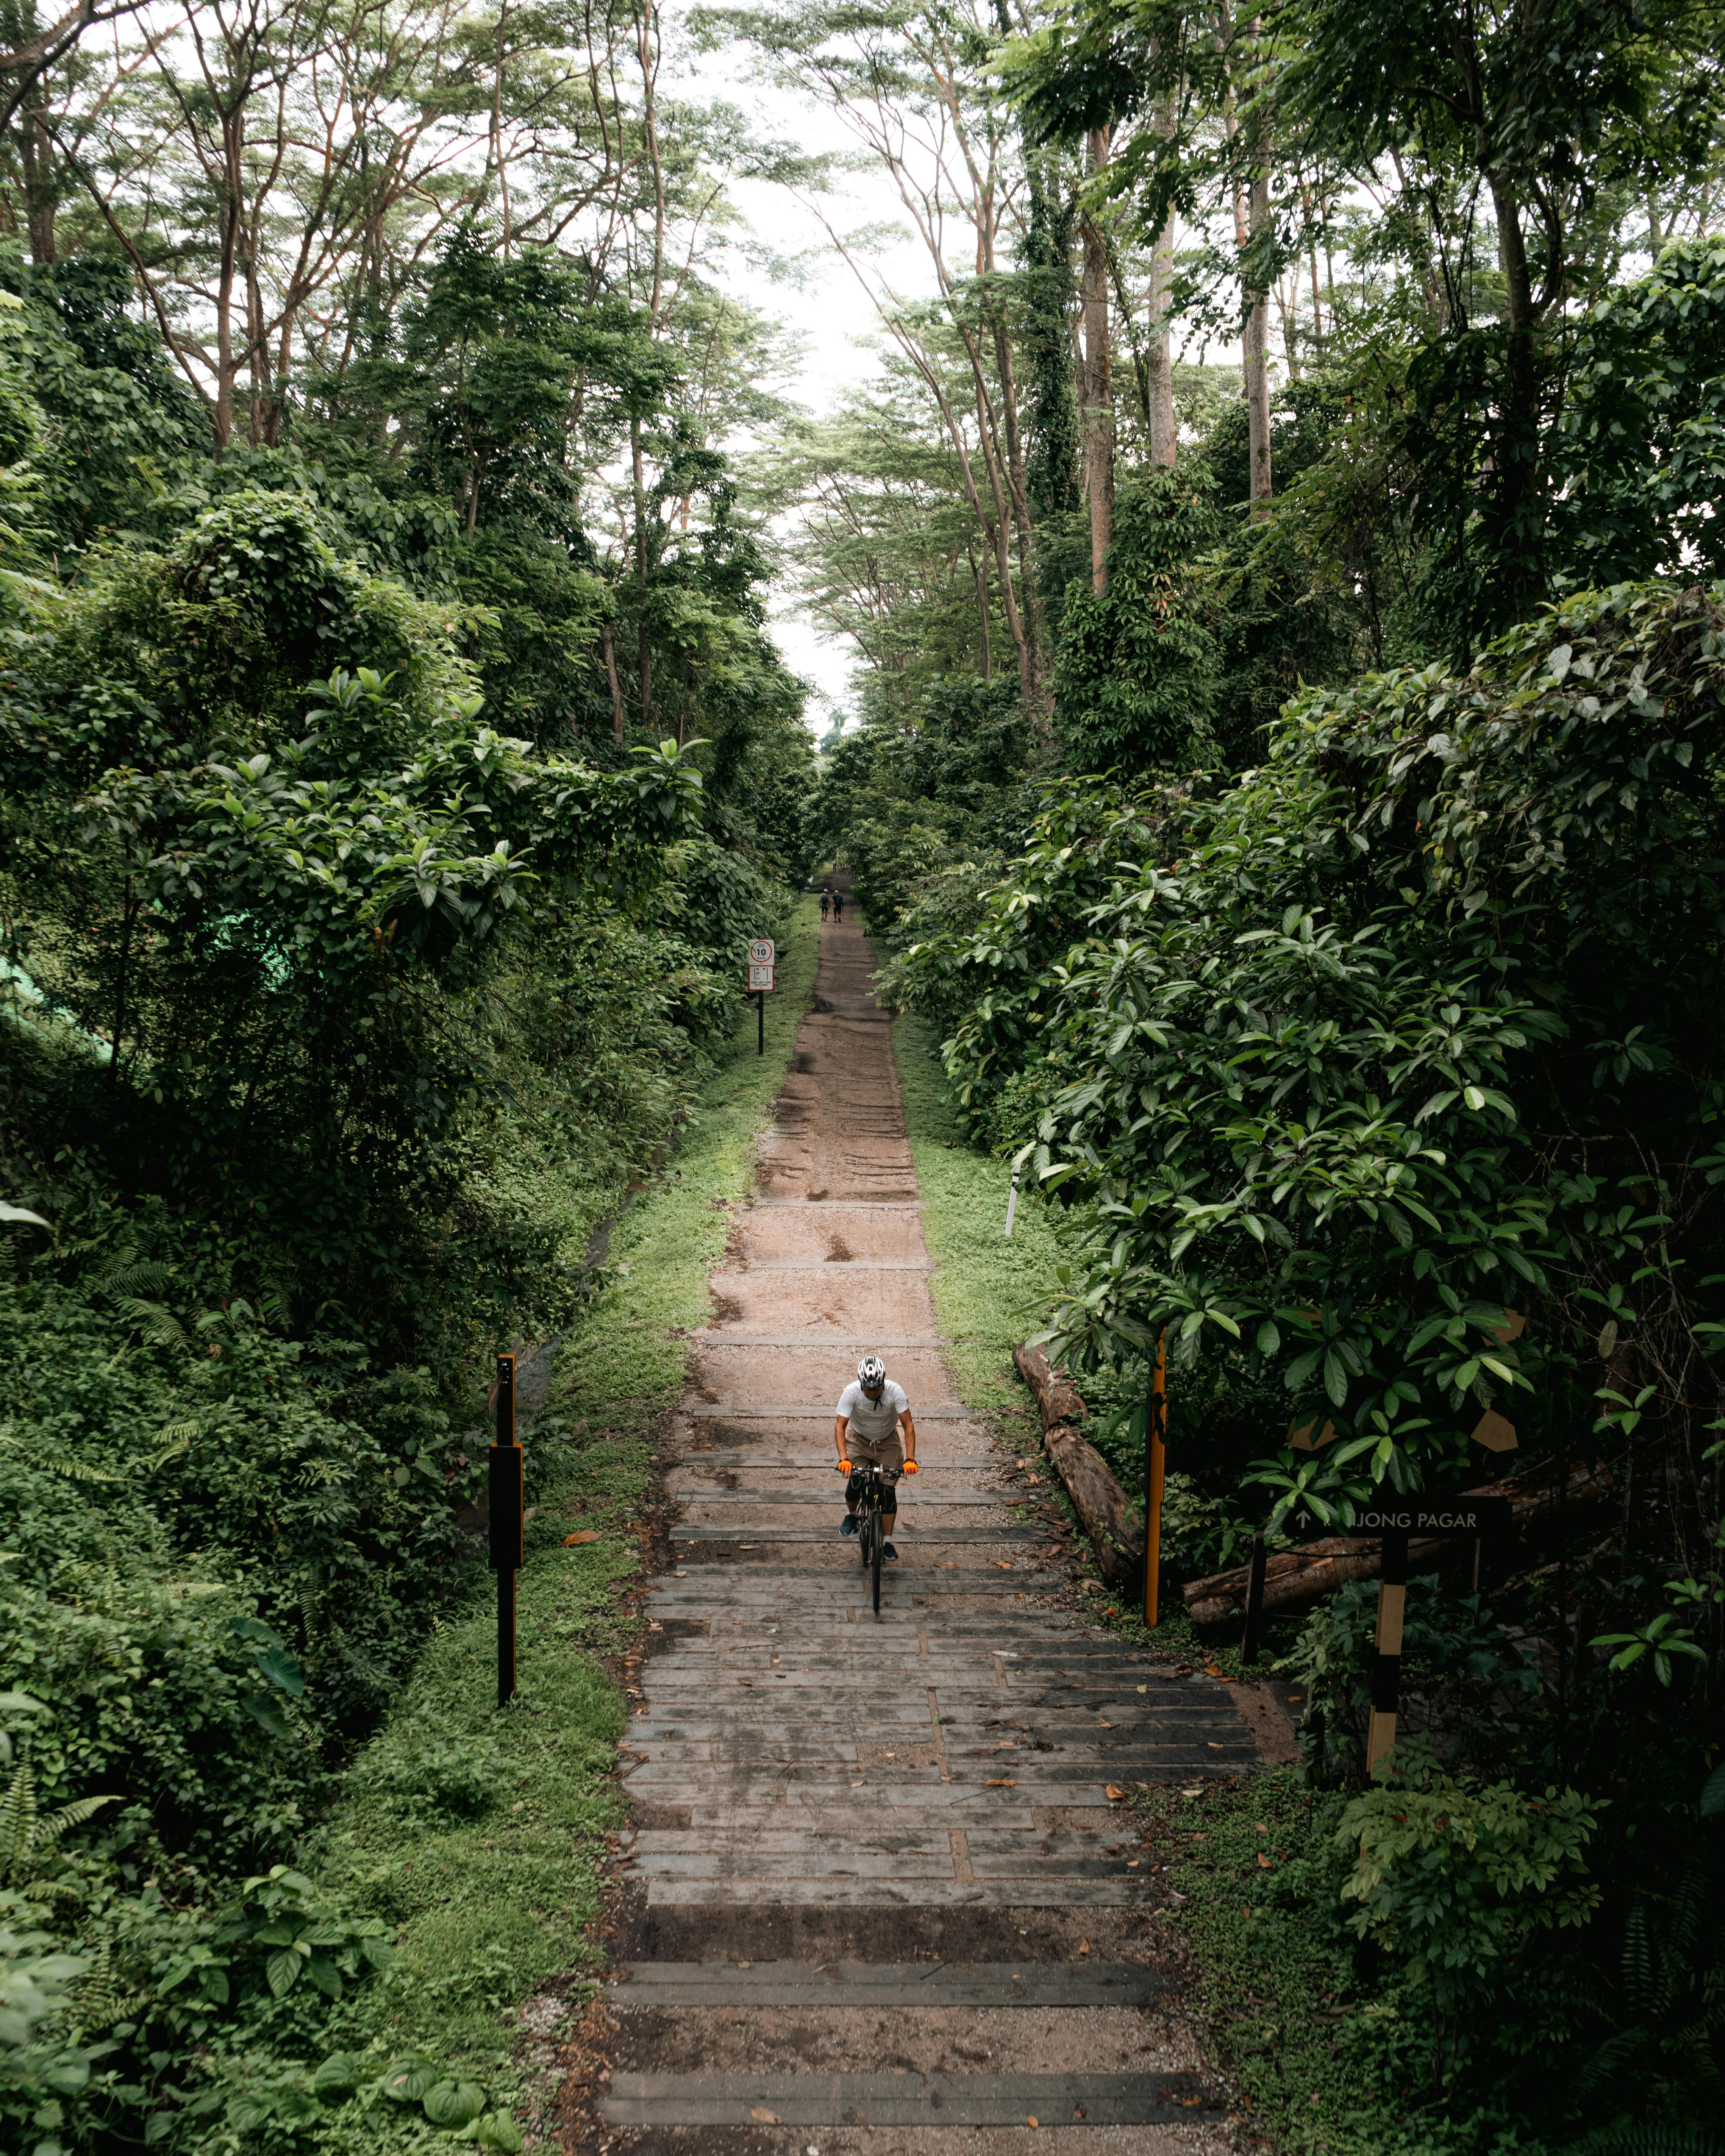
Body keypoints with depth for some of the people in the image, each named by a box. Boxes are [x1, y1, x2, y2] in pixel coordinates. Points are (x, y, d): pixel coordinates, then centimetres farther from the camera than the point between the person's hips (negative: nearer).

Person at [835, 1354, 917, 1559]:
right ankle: (851, 1514, 20)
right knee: (854, 1482, -14)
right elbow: (840, 1426, -31)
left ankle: (888, 1543, -1)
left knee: (889, 1489, -10)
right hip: (858, 1440, 0)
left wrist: (910, 1459, -39)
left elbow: (908, 1426, -29)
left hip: (888, 1441, 0)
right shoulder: (851, 1392, -29)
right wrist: (844, 1458, -44)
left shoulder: (895, 1391, -29)